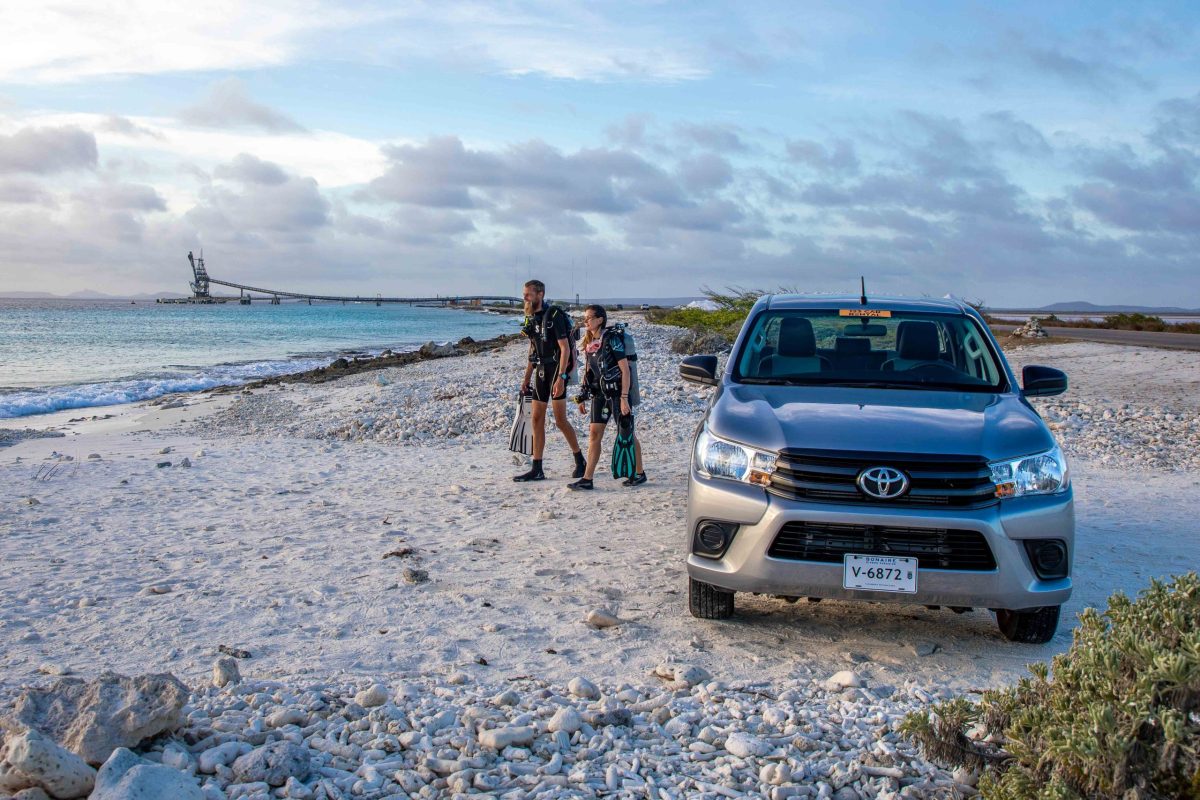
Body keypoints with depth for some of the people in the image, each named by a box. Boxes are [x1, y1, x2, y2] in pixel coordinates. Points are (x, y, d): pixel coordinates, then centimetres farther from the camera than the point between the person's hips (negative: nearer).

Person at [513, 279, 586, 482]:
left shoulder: (554, 315, -13)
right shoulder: (531, 319, 11)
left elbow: (565, 348, -17)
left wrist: (561, 377, -24)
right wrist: (526, 378, 17)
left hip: (557, 369, -8)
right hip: (541, 371, 8)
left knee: (560, 420, -6)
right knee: (537, 419, 4)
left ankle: (580, 461, 12)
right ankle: (537, 470, 8)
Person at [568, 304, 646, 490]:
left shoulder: (612, 339, -14)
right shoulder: (589, 342, 8)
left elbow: (625, 370, -17)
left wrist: (624, 398, -21)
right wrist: (583, 397, 13)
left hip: (617, 393, -7)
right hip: (599, 394, 7)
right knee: (594, 434, 2)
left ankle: (639, 473, 19)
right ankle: (587, 479, 2)